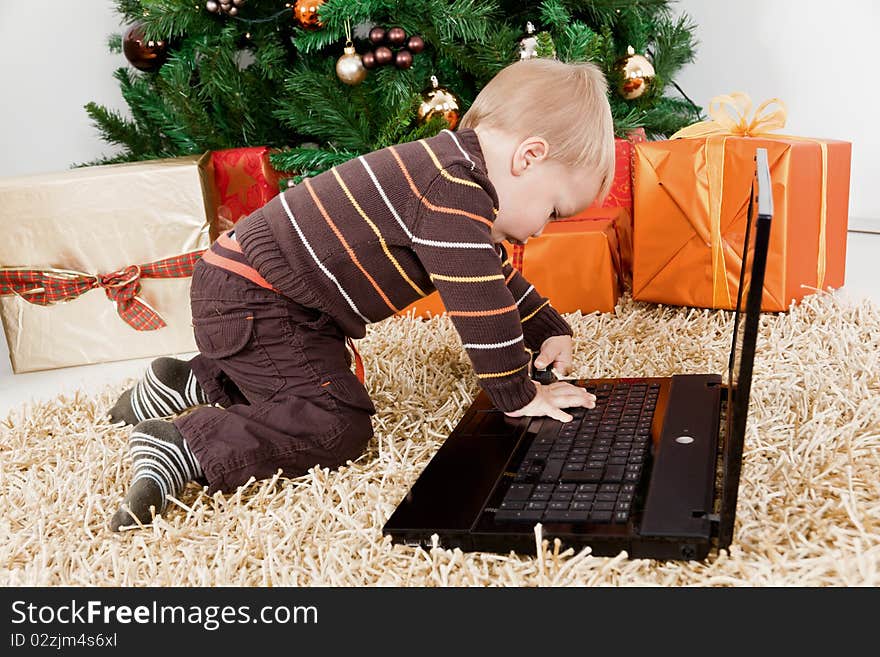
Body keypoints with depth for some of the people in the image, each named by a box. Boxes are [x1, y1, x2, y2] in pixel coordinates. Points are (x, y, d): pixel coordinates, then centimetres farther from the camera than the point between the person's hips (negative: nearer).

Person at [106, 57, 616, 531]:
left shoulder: (454, 170, 10)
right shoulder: (455, 192, -24)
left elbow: (496, 272, 23)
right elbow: (478, 302, -24)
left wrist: (552, 332, 22)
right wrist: (518, 396, -12)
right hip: (247, 303, -11)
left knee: (328, 376, 28)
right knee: (340, 426, -17)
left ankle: (191, 382, 29)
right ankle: (182, 448, -15)